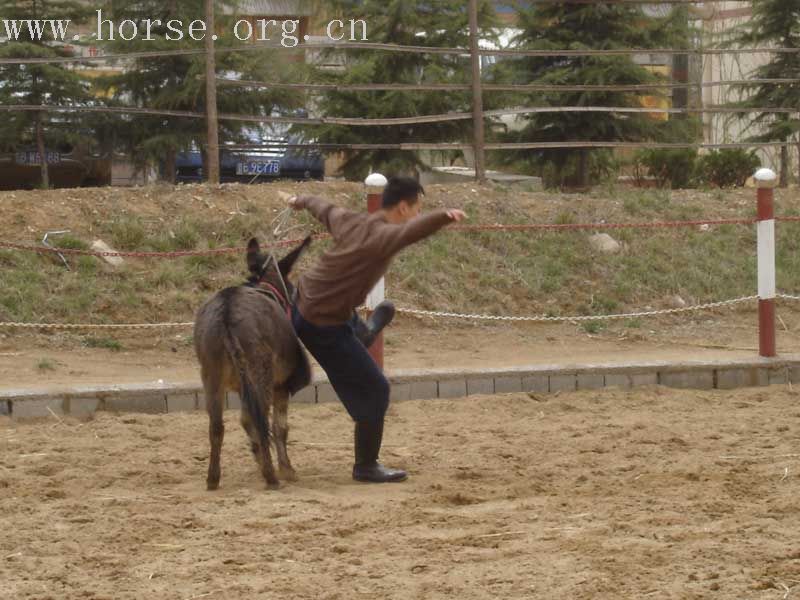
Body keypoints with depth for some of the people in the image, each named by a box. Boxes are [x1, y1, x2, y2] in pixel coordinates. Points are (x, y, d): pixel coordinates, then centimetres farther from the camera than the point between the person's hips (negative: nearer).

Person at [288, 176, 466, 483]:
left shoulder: (349, 221, 2)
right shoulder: (381, 235, -24)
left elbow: (323, 208, 25)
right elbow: (412, 230, -47)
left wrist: (301, 201, 45)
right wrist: (444, 216, -64)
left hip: (303, 304, 9)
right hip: (324, 325, -9)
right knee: (374, 390, 1)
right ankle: (366, 466, 10)